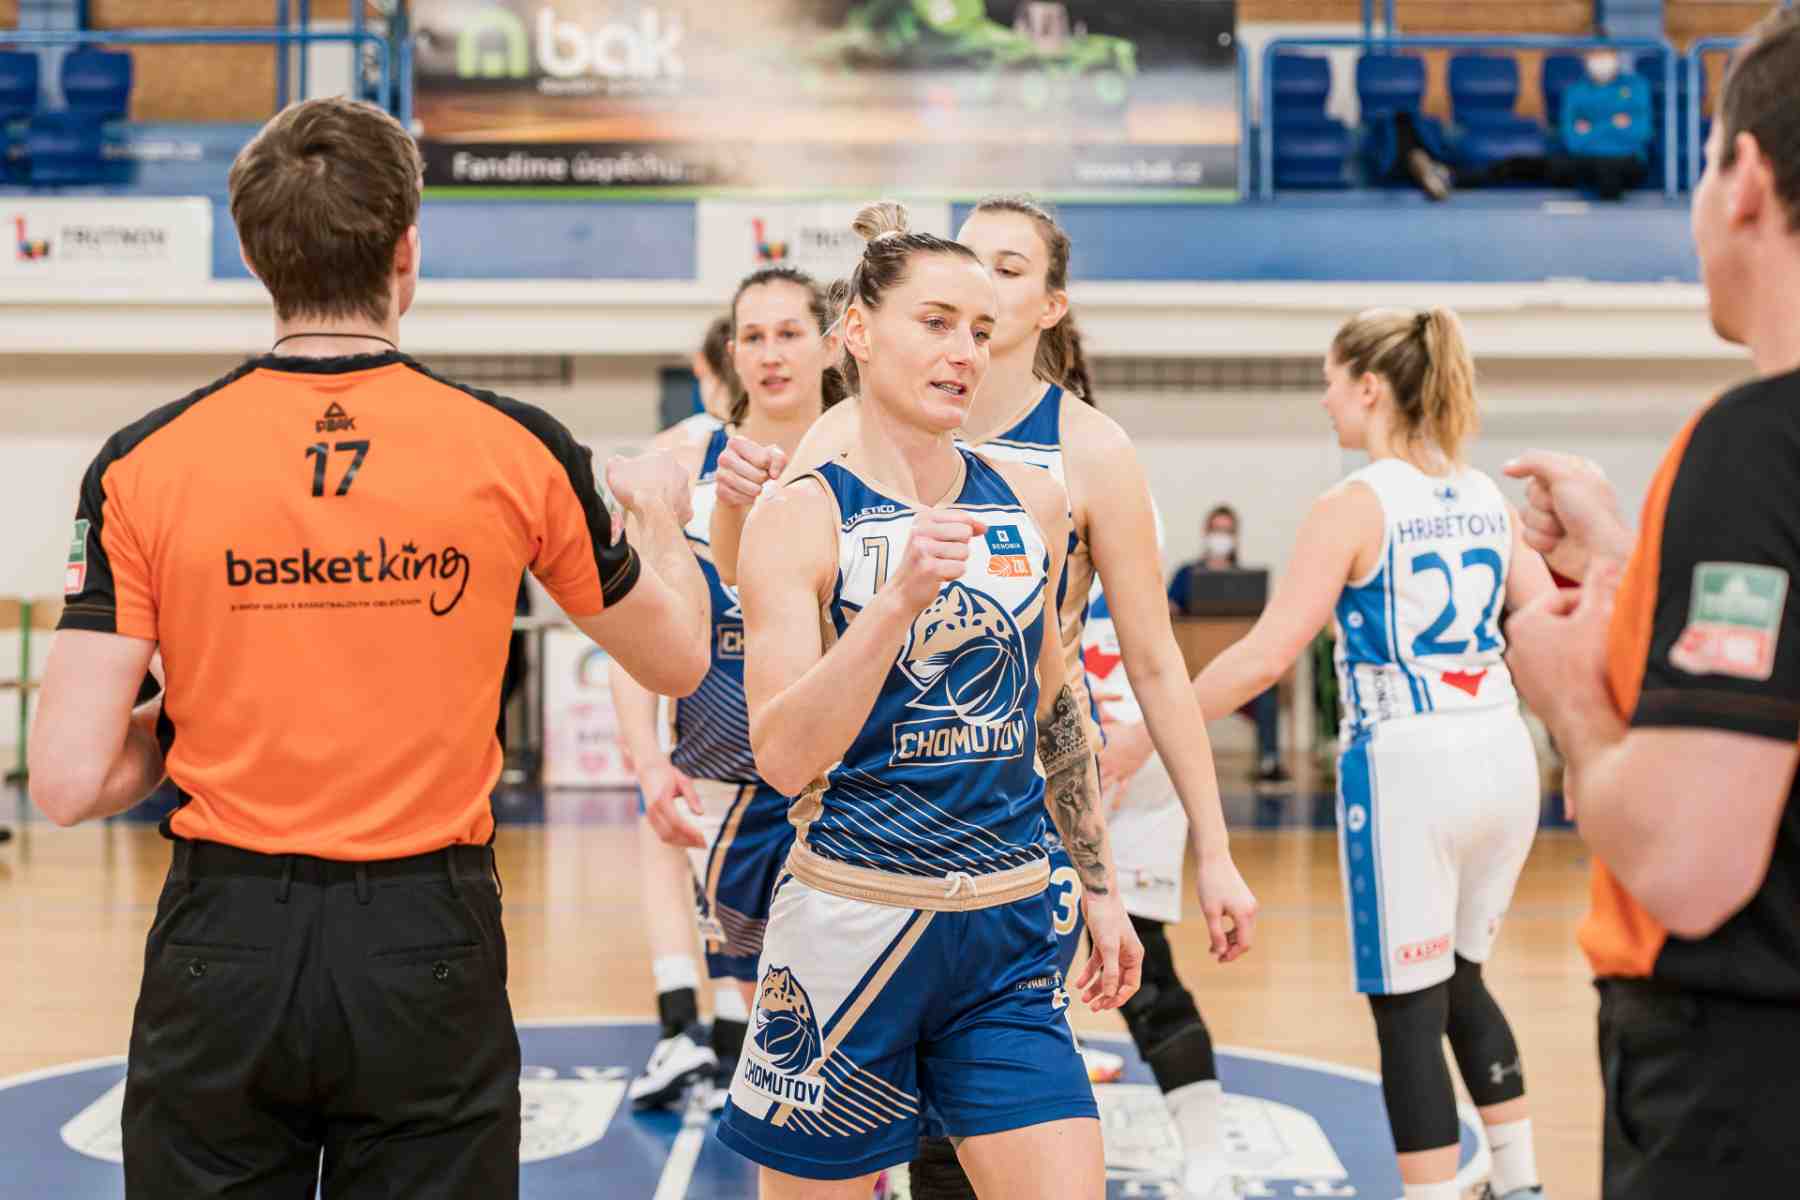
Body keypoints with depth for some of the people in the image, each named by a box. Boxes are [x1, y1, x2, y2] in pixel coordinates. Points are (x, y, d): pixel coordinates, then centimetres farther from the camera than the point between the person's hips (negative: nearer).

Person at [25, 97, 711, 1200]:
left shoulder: (144, 463, -7)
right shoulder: (518, 450, -6)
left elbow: (71, 782, -10)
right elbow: (679, 659, 10)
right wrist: (661, 511, 30)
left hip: (223, 951, 0)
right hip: (428, 944, 0)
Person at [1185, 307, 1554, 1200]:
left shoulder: (1355, 506, -10)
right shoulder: (1485, 498, 9)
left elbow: (1266, 656, -16)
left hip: (1406, 765, -7)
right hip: (1500, 757, 7)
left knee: (1408, 1010, 2)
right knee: (1460, 980, 23)